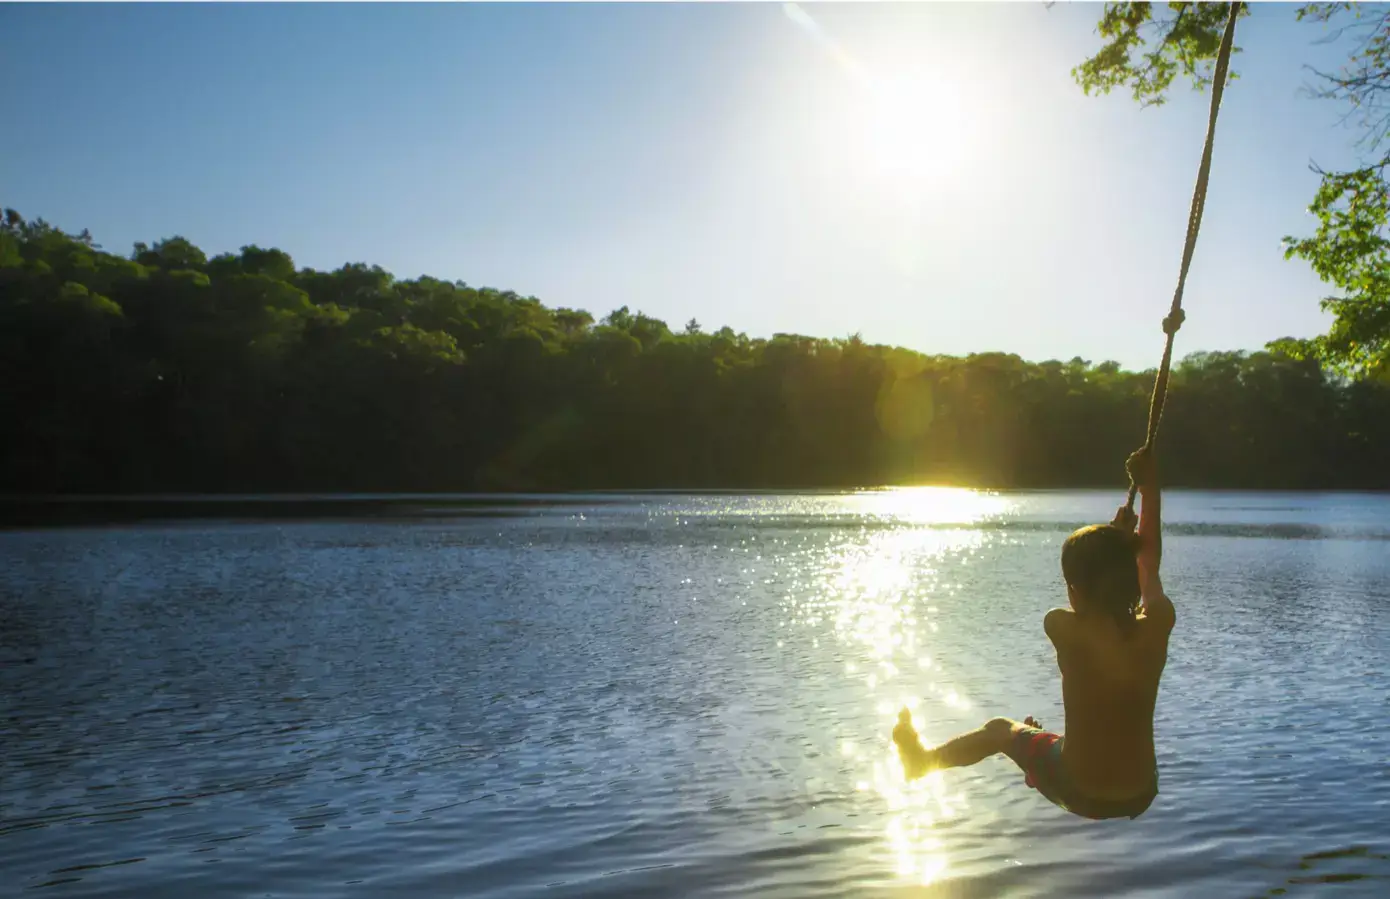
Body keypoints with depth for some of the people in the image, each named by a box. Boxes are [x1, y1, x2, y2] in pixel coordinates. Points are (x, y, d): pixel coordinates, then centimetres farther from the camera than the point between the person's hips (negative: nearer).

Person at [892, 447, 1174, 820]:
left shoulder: (1065, 629, -22)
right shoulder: (1157, 626, -14)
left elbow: (1082, 587, 2)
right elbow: (1149, 564, 5)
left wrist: (1113, 533, 15)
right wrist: (1149, 489, 17)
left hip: (1080, 795, -3)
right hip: (1141, 796, 3)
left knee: (1000, 729, 24)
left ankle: (924, 759, 47)